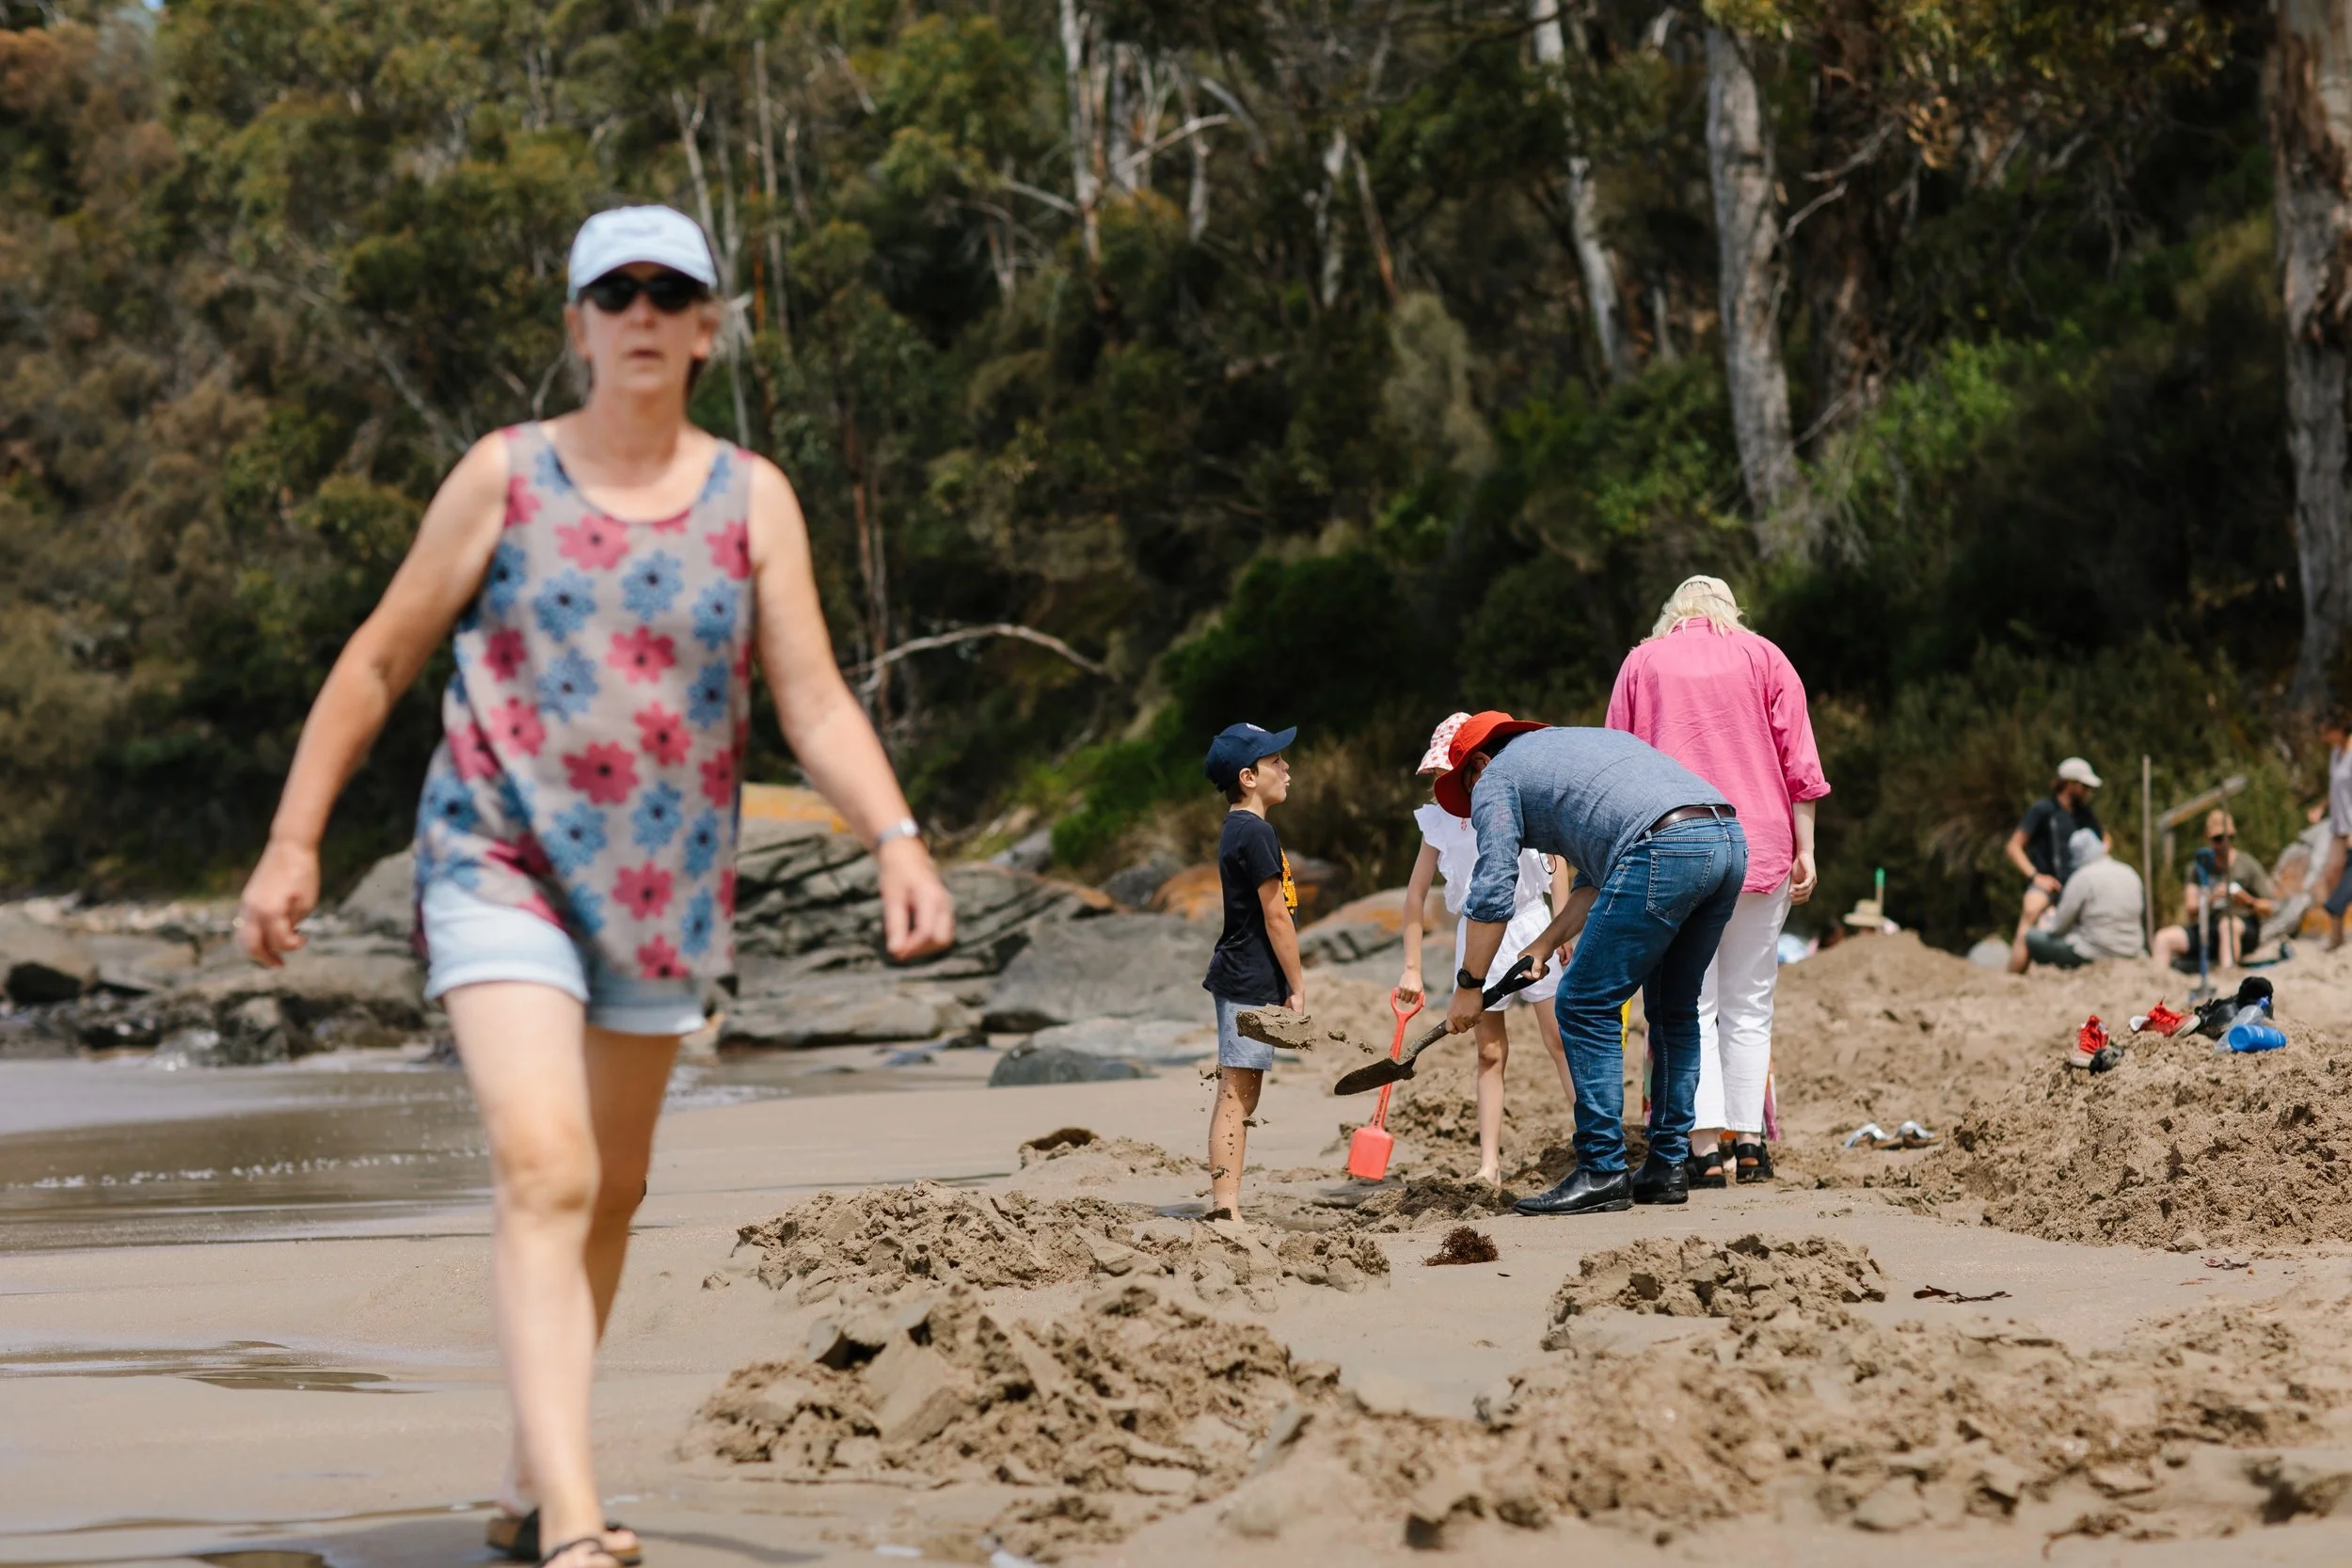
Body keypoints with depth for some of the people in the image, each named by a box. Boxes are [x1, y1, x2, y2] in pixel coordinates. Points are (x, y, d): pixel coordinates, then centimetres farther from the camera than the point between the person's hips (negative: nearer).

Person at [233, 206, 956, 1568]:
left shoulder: (752, 499, 5)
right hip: (502, 865, -4)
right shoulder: (506, 478, 0)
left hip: (665, 886, 4)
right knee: (545, 1171, -21)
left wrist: (896, 839, -19)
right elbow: (379, 664, 6)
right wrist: (294, 843, 1)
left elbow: (817, 701, -3)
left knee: (611, 1194, 15)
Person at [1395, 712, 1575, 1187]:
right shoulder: (1441, 818, -2)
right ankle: (1489, 1165, 1)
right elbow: (1417, 891, 3)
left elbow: (1556, 857, 5)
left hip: (1530, 923, -1)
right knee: (1490, 1051, 1)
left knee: (1561, 1038, -1)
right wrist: (1412, 967, 2)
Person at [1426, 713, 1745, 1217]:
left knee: (1586, 1007, 2)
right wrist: (1547, 943, 31)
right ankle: (1668, 1167, 22)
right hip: (1730, 838, 8)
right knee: (1674, 1009, 20)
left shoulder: (1496, 778, 15)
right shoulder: (1589, 739, 38)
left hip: (1663, 851, -8)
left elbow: (1491, 894, 7)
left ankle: (1602, 1172, 0)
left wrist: (1468, 986, 15)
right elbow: (1599, 878, 34)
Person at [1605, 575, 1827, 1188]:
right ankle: (1750, 1145, 6)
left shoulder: (1641, 663, 11)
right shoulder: (1764, 657, 10)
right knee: (1749, 1006, 9)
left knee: (1690, 1006, -1)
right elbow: (1799, 764, 2)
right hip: (1759, 849, 1)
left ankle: (1705, 1151, -10)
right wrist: (1804, 851, 3)